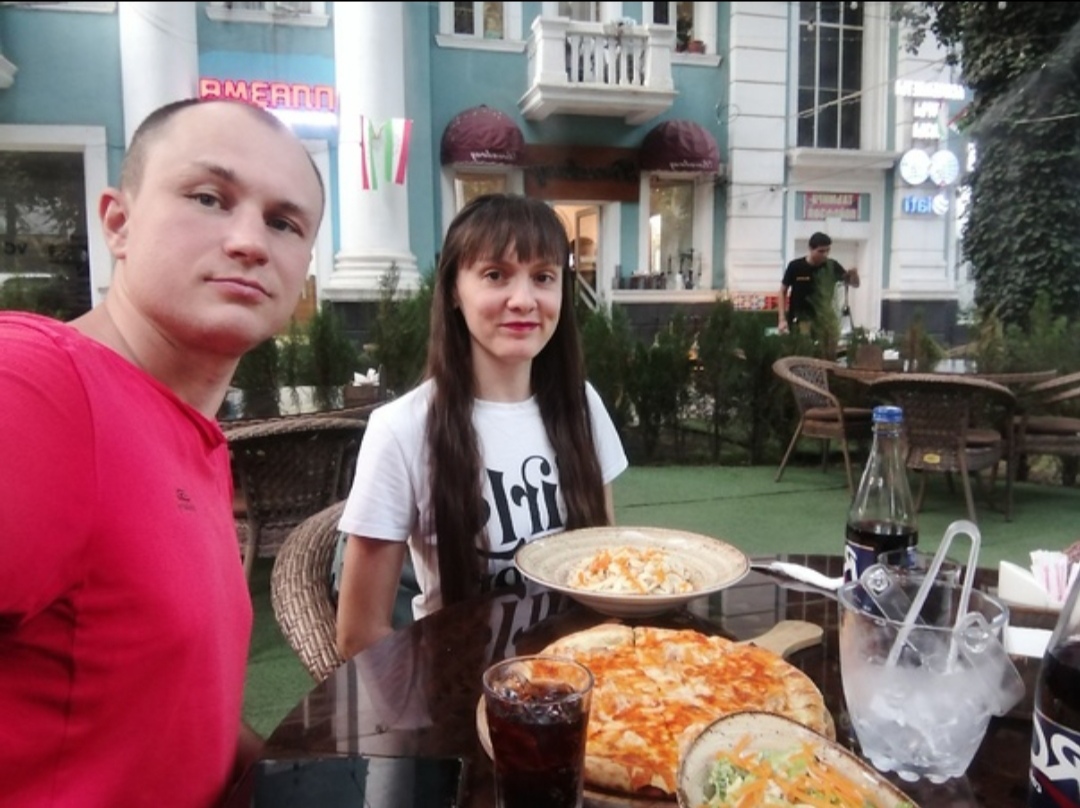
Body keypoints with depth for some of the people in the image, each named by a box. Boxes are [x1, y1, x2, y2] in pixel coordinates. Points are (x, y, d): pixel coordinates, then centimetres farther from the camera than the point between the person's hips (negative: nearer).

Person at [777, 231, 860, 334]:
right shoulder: (795, 266, -9)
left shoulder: (831, 266, -3)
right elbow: (783, 292, -1)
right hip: (798, 321, -2)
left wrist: (854, 275, -19)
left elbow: (855, 284, 5)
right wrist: (782, 319, -7)